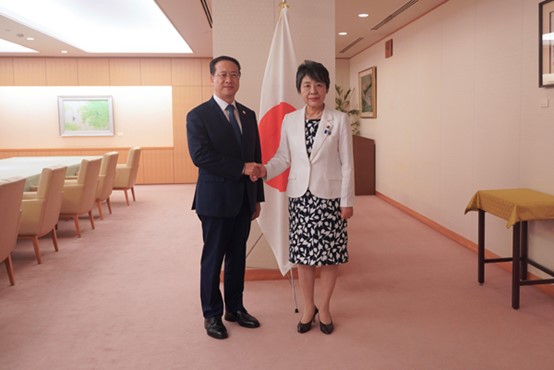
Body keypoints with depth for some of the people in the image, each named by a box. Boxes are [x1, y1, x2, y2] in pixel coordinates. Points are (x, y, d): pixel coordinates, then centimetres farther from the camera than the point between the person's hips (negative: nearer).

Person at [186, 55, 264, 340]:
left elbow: (256, 158, 13)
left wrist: (257, 197, 12)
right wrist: (241, 168, -19)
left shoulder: (248, 115, 11)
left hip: (244, 199, 6)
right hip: (216, 199, -5)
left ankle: (235, 308, 30)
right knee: (213, 258, 6)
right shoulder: (198, 115, -7)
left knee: (238, 256, 14)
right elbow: (200, 156, -20)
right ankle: (212, 314, 22)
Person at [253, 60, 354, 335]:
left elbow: (347, 164, -3)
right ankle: (308, 307, 26)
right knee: (303, 253, 8)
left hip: (329, 196, -2)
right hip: (299, 196, 2)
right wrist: (265, 170, -12)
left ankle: (324, 307, 25)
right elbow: (283, 157, 8)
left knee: (330, 254, 5)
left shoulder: (339, 120, -3)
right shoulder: (290, 120, 5)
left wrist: (347, 200, -6)